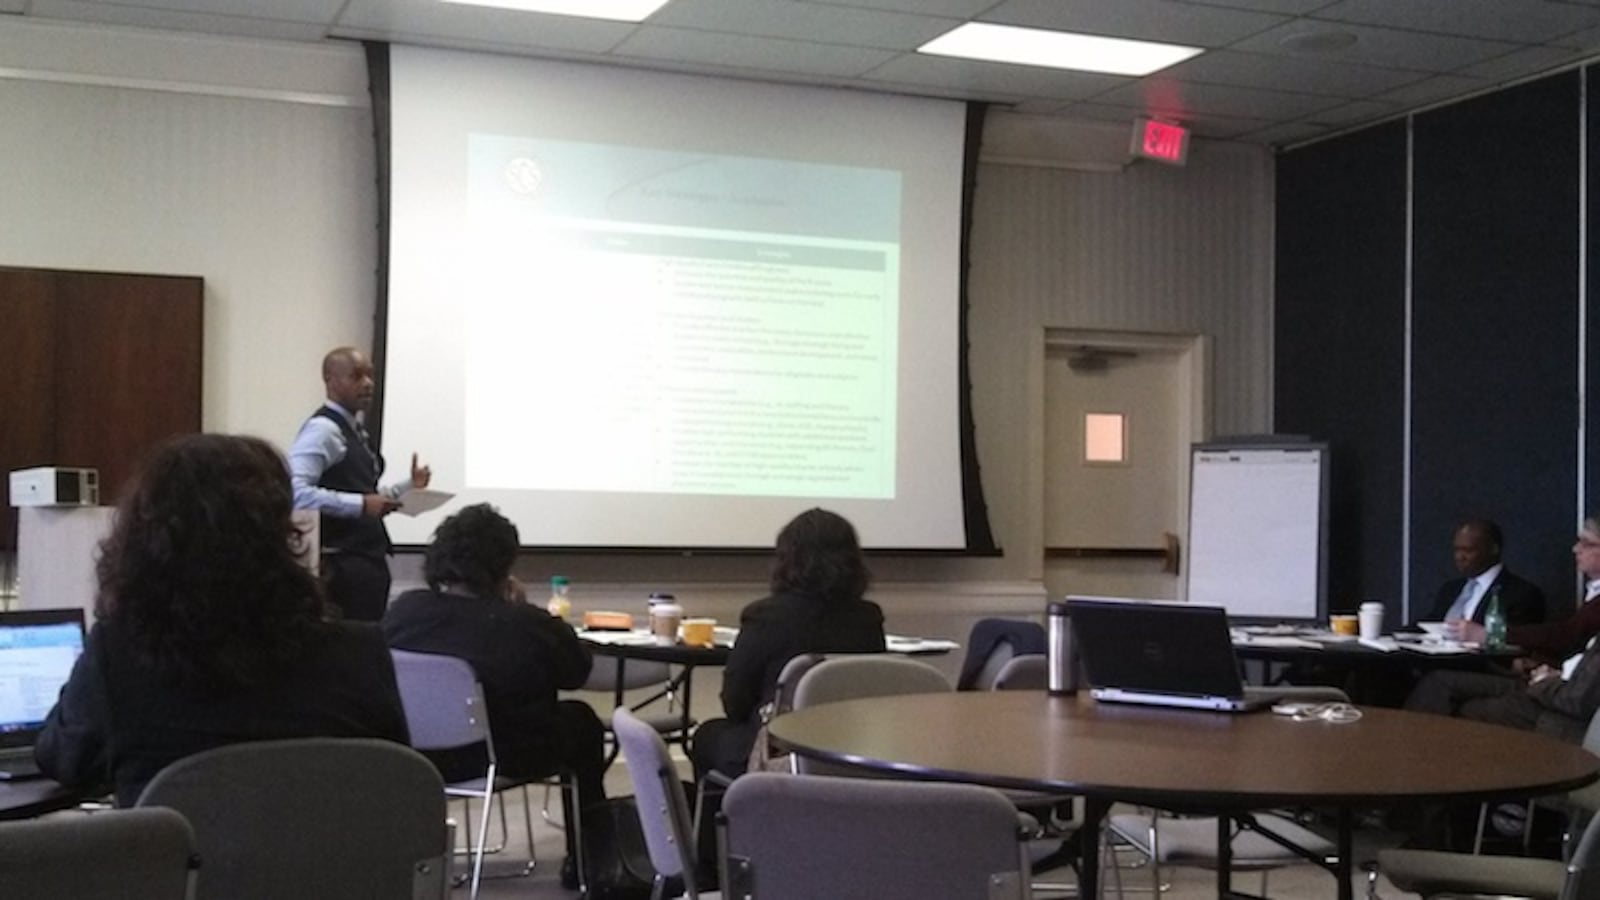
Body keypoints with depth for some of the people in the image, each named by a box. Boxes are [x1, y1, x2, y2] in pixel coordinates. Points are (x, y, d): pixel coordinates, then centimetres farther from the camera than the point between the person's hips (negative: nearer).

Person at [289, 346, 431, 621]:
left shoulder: (355, 430, 16)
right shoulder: (322, 429, -13)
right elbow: (296, 492, -26)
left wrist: (409, 486, 13)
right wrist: (361, 505, -27)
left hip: (369, 559, 10)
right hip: (343, 564, -10)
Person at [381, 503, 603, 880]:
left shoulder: (404, 608, -11)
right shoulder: (529, 624, -19)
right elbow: (578, 671, -1)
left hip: (415, 754, 4)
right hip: (505, 758, -4)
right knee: (581, 721, 24)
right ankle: (584, 859, 30)